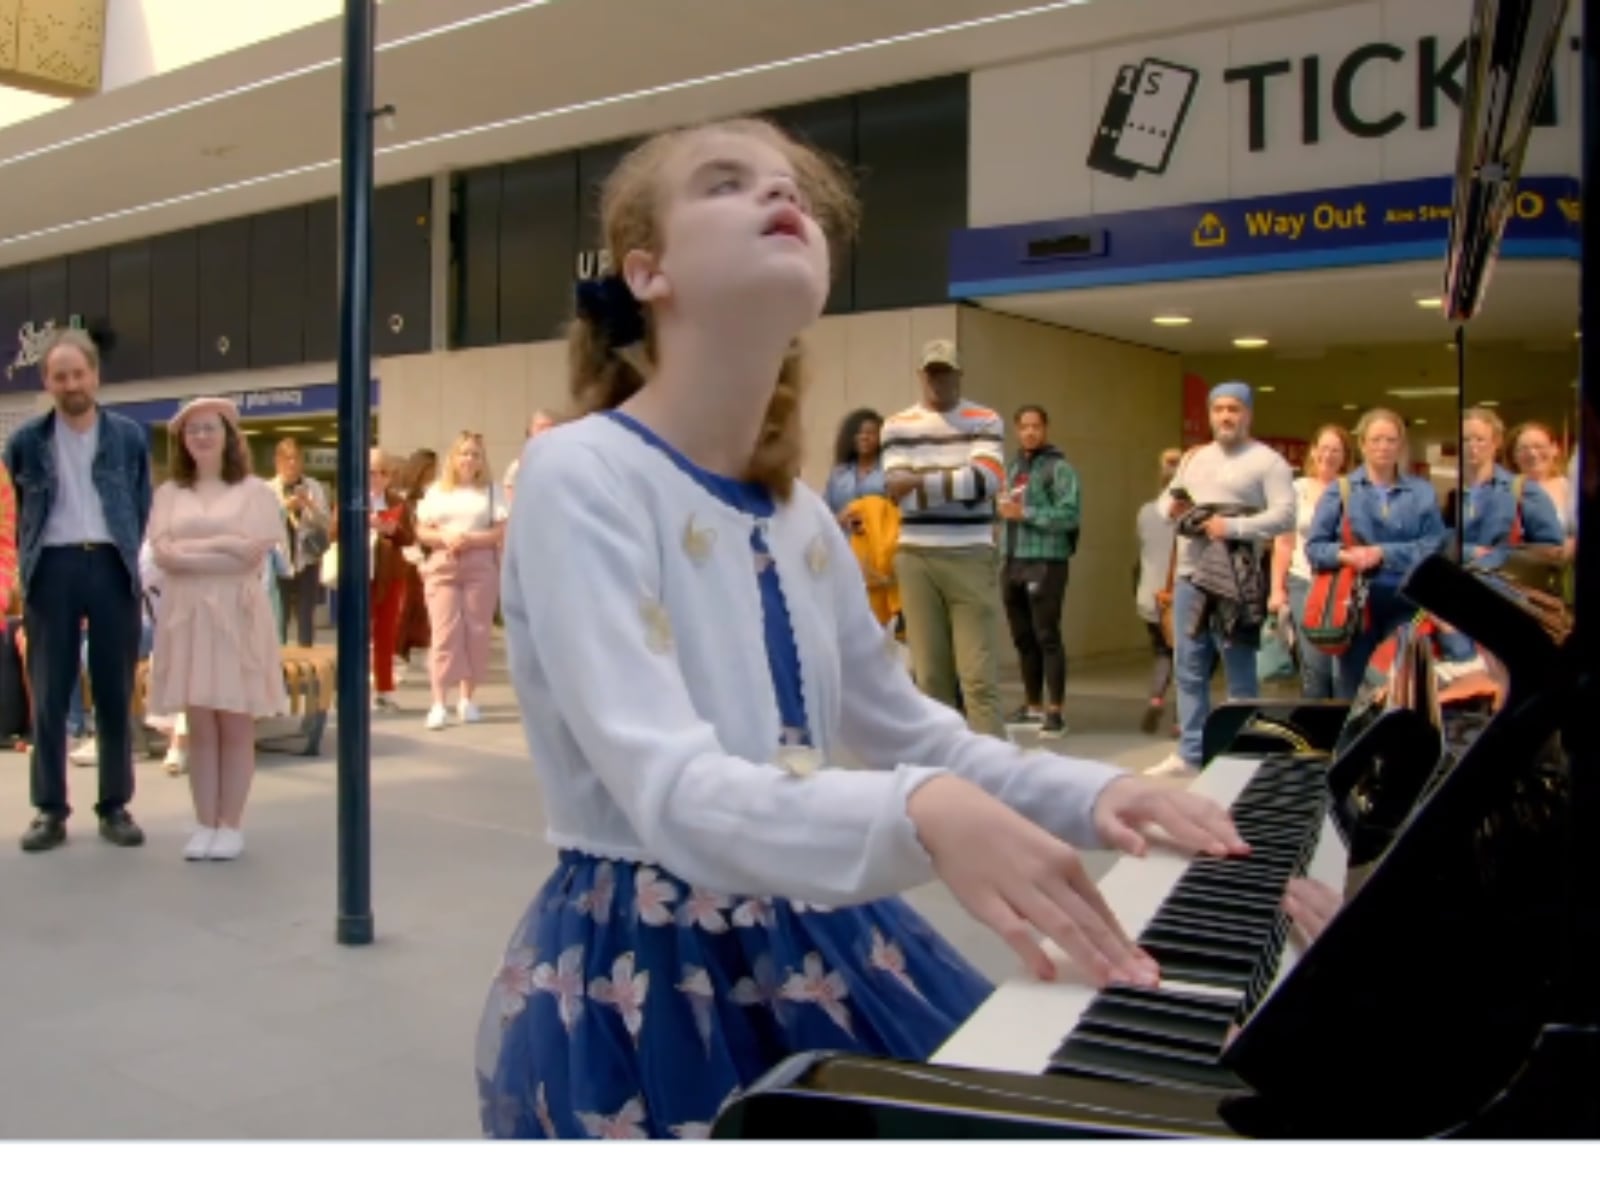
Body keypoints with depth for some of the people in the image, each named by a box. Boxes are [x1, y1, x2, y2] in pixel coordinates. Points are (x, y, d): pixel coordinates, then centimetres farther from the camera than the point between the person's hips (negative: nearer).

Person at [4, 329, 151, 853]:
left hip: (111, 565, 0)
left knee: (116, 693, 4)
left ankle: (115, 807, 12)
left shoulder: (129, 436, 7)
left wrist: (130, 556, 9)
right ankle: (50, 810, 10)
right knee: (49, 695, 2)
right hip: (54, 568, 0)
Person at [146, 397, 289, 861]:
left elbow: (252, 552, -11)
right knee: (199, 727, 5)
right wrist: (223, 544, -8)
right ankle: (204, 825, 12)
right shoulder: (169, 493, 11)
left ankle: (230, 826, 8)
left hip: (236, 615, -3)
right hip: (185, 615, 3)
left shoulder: (255, 491, 2)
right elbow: (163, 553, -2)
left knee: (236, 726, 0)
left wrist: (192, 549, -5)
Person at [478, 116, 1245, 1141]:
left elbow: (909, 731, 15)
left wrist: (1090, 794, 1)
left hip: (816, 947, 7)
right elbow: (672, 791, -29)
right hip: (649, 977, -7)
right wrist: (919, 814, -45)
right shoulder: (584, 476, -18)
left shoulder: (799, 516, 4)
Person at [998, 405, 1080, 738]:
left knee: (1047, 637, -6)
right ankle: (1033, 706, 23)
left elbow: (1070, 514, -15)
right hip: (1014, 562, 7)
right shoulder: (1013, 467, 18)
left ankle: (1056, 712, 0)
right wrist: (1004, 509, 0)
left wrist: (1025, 513, -17)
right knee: (1023, 639, 12)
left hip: (1046, 562, -7)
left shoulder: (1059, 467, -5)